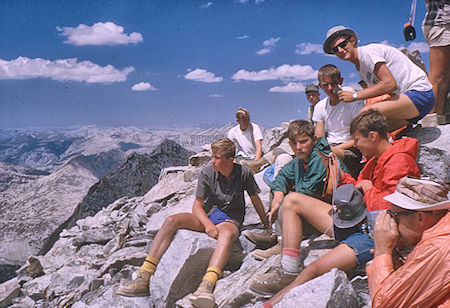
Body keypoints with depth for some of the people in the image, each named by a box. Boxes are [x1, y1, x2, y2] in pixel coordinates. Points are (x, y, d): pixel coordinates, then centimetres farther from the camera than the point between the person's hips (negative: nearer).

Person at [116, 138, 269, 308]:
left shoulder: (244, 173, -7)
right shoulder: (207, 172, -5)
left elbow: (256, 200, 8)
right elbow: (197, 205, -3)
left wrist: (267, 225, 18)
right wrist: (208, 224, -22)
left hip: (230, 221, -2)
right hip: (206, 216, 3)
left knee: (226, 234, -41)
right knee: (171, 221, -24)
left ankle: (207, 286, -63)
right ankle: (143, 281, -30)